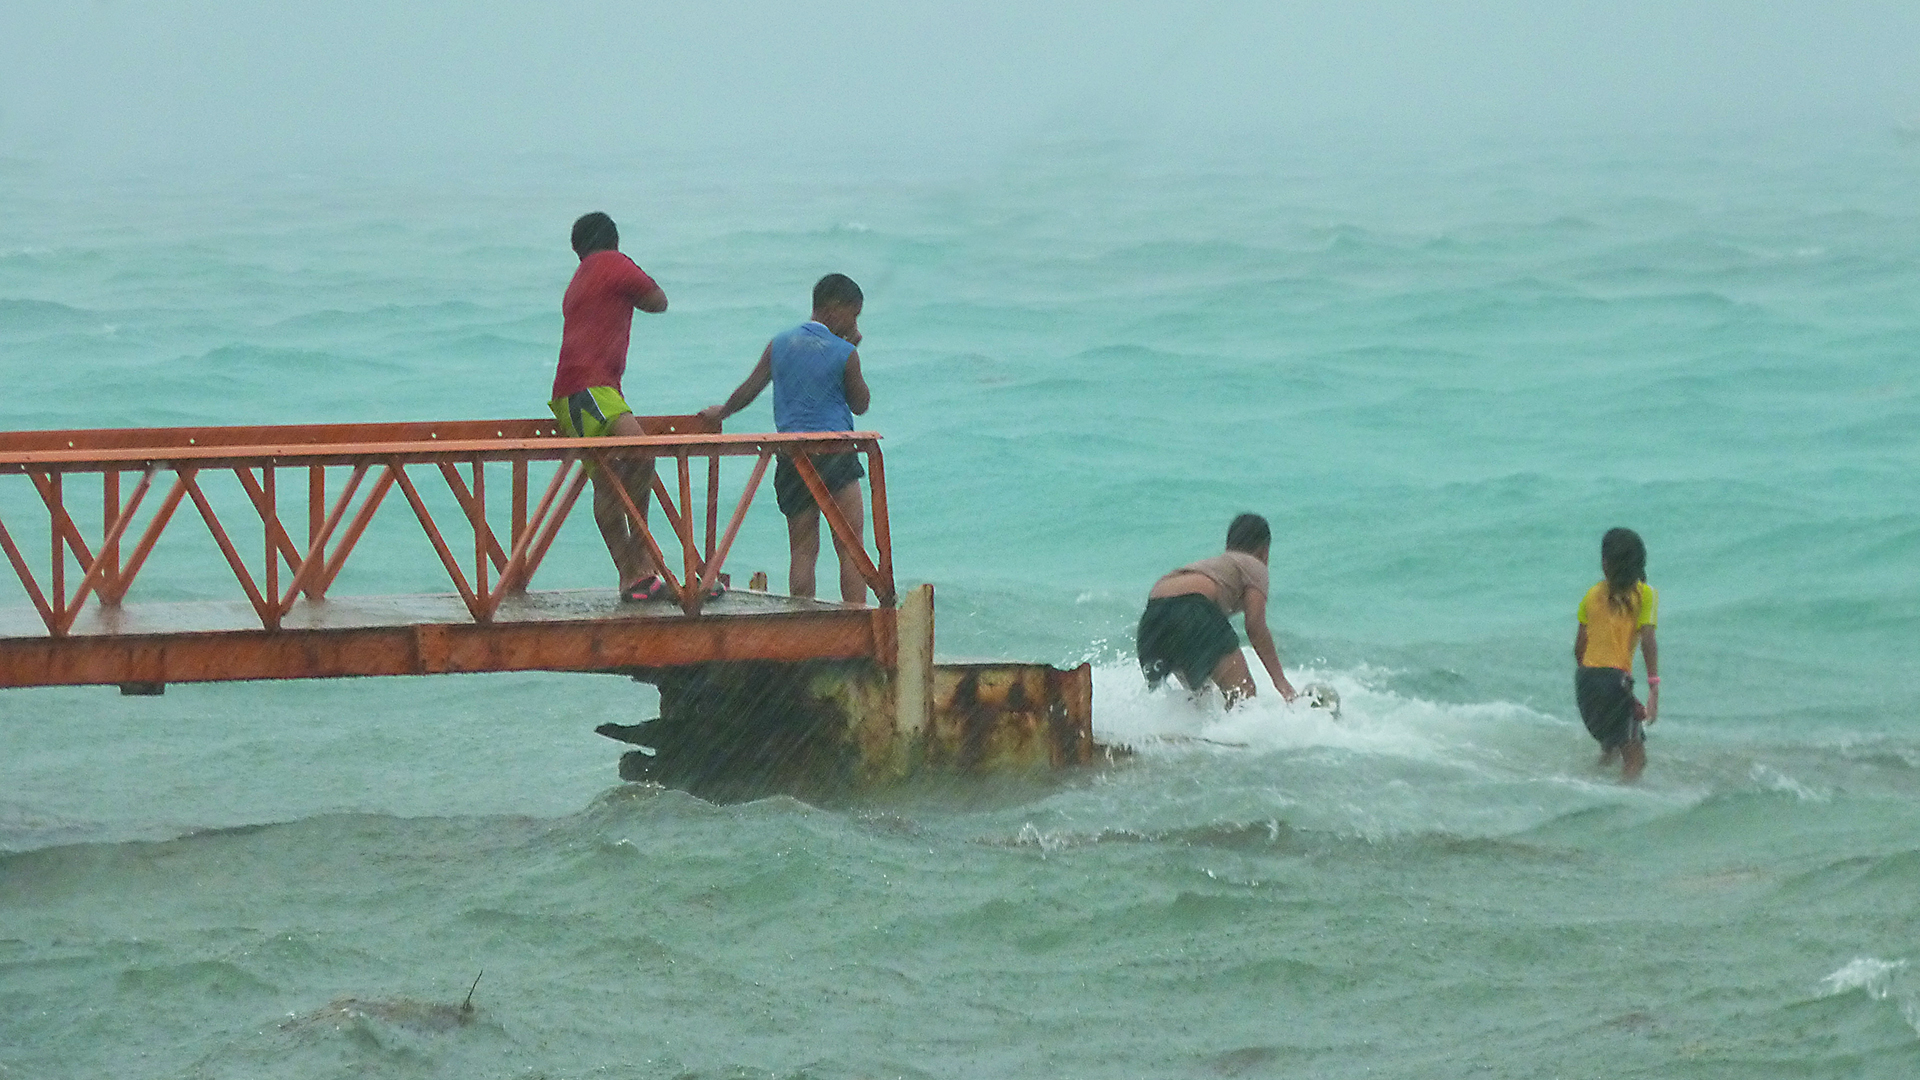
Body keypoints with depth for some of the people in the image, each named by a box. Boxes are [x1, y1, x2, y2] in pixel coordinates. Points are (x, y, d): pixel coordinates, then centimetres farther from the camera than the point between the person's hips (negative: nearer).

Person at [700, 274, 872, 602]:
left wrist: (721, 412, 31)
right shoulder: (845, 353, -5)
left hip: (791, 454, 4)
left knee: (803, 551, 6)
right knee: (850, 548, -1)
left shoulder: (780, 345, 6)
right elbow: (860, 404, 7)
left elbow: (749, 389, 12)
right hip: (835, 457, -4)